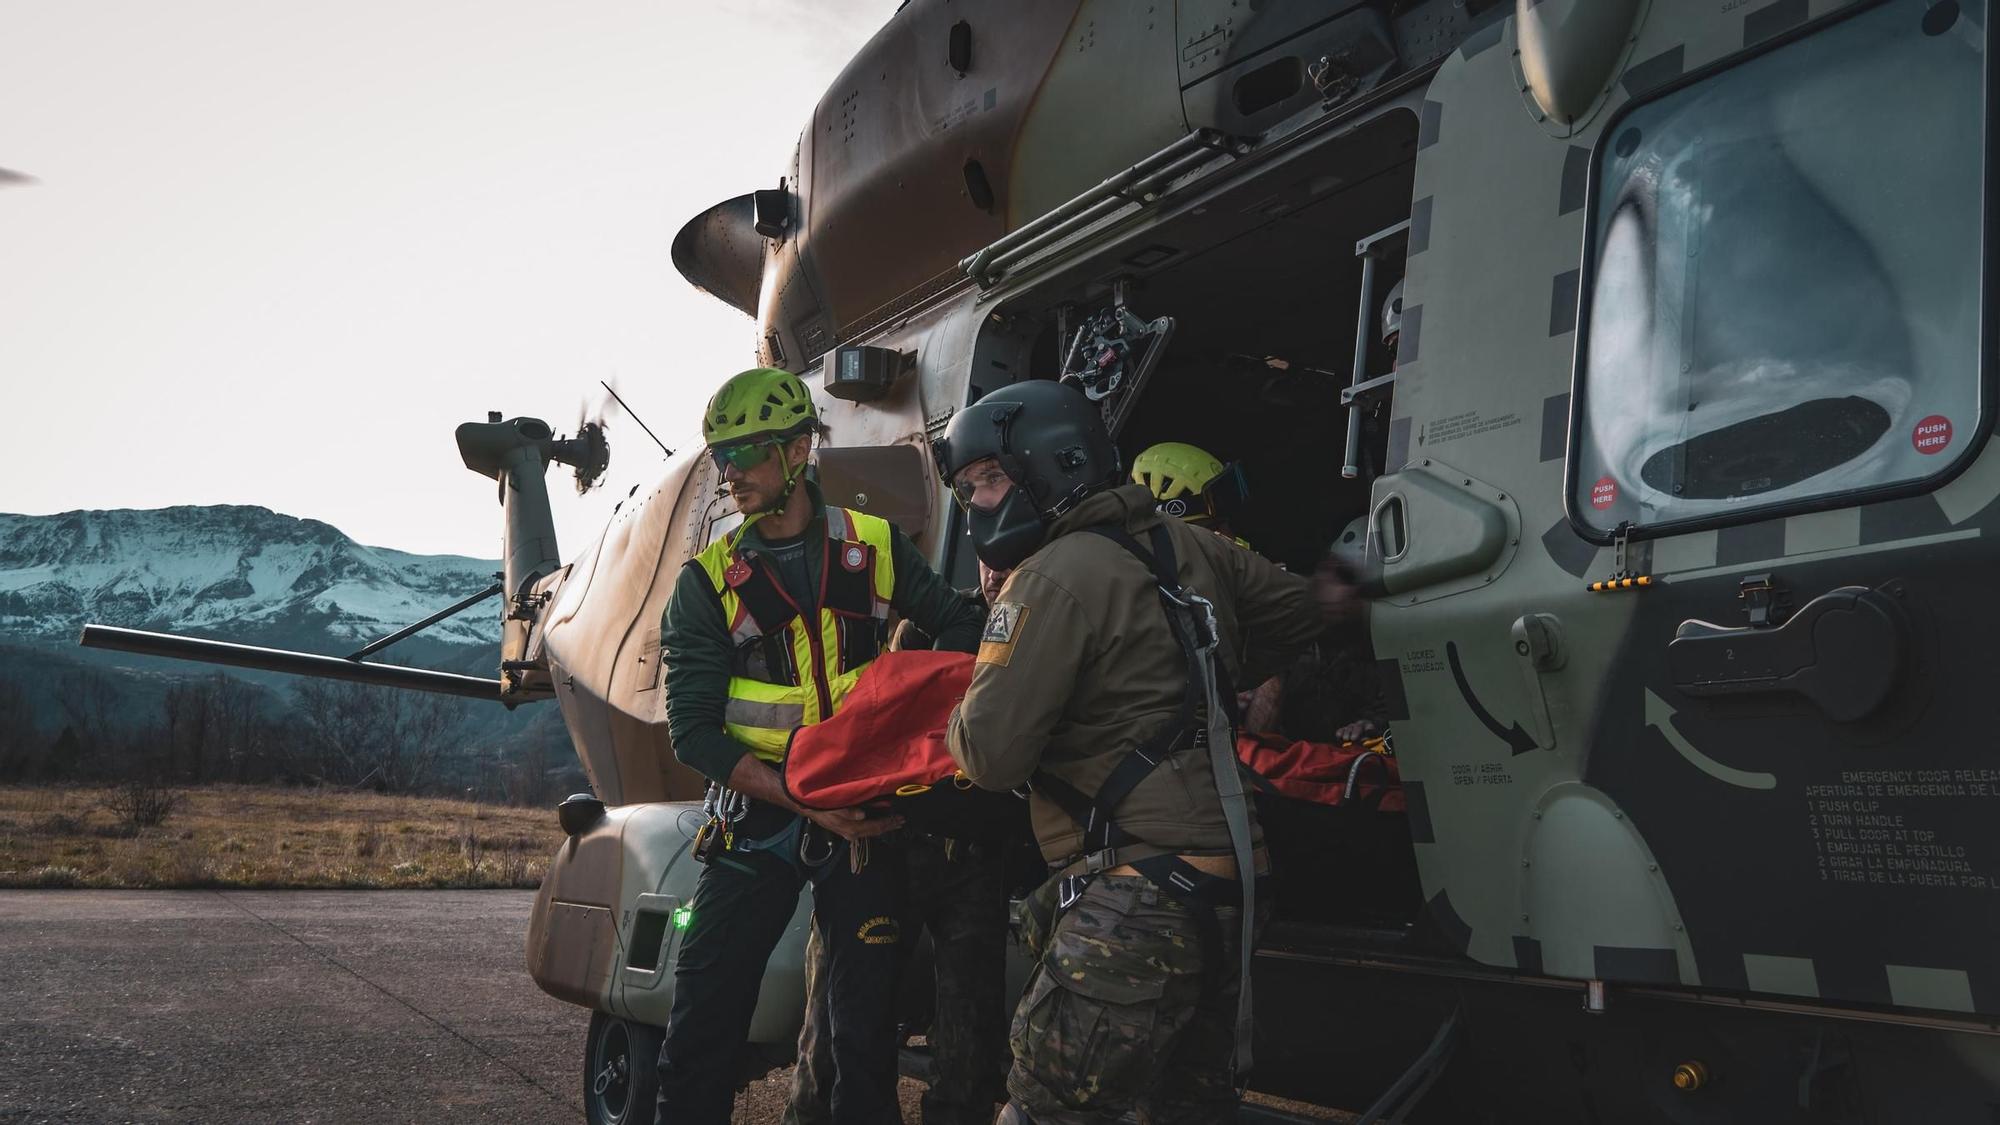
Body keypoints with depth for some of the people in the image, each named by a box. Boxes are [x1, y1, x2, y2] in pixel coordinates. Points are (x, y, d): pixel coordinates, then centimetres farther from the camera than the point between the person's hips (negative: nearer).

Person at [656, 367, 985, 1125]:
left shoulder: (876, 547, 0)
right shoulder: (709, 580, -4)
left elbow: (956, 626, 12)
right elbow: (693, 731, -9)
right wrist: (804, 800, -20)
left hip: (863, 810, 1)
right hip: (757, 818, -1)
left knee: (867, 1021, 8)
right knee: (703, 1020, -4)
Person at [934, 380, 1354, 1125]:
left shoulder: (1056, 578, -12)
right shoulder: (1188, 548, 12)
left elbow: (991, 756, -15)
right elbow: (1309, 608, 24)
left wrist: (956, 720, 7)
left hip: (1138, 901, -9)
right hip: (1224, 890, 9)